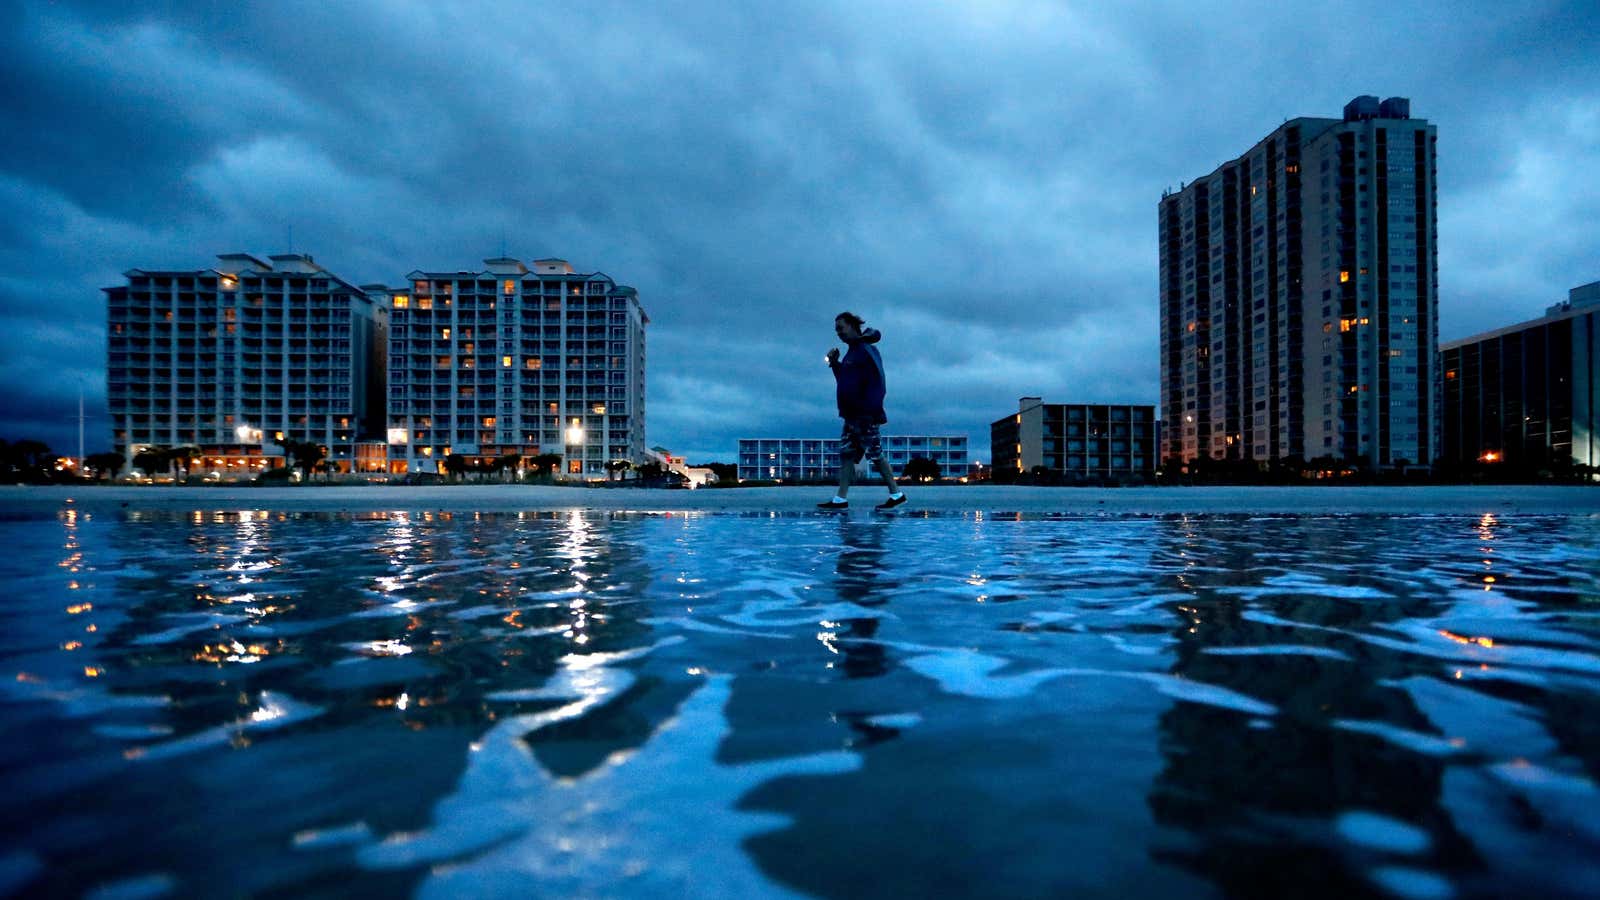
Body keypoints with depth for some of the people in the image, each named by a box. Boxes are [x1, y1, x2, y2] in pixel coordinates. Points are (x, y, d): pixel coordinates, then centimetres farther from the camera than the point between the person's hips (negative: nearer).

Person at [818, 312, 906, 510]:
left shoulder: (866, 350, -12)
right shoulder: (852, 352, 17)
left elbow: (876, 384, -19)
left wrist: (870, 411, -24)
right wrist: (835, 363, 13)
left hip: (865, 416, -10)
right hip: (851, 415, 10)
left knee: (875, 455, -3)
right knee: (846, 455, 7)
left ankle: (896, 494, 7)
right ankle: (841, 499, 8)